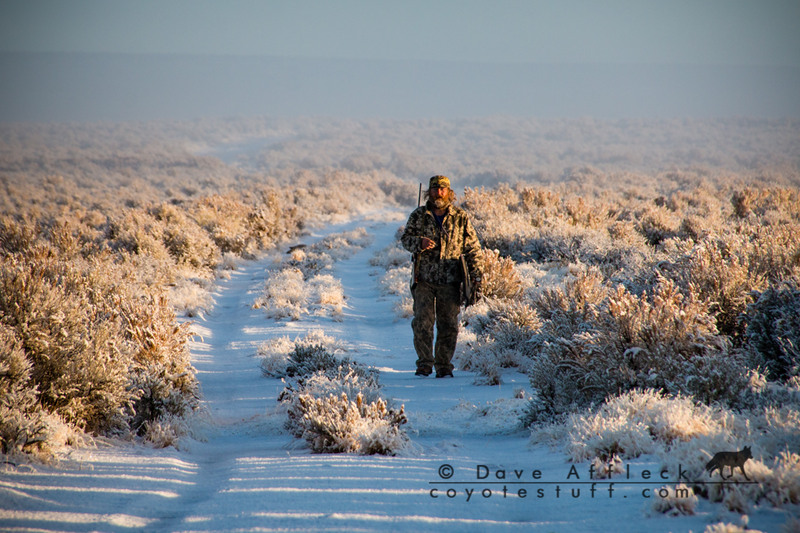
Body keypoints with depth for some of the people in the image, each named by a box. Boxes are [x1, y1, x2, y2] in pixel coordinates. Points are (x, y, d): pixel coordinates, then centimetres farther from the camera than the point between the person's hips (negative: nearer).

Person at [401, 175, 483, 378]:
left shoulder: (461, 218, 2)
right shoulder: (419, 215, 5)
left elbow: (472, 249, 6)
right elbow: (406, 238, 7)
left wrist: (475, 276, 0)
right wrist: (420, 242, -16)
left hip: (450, 281, 0)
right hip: (424, 279, 0)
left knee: (448, 325, 2)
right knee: (422, 322, -4)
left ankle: (444, 367, 11)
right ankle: (424, 364, 8)